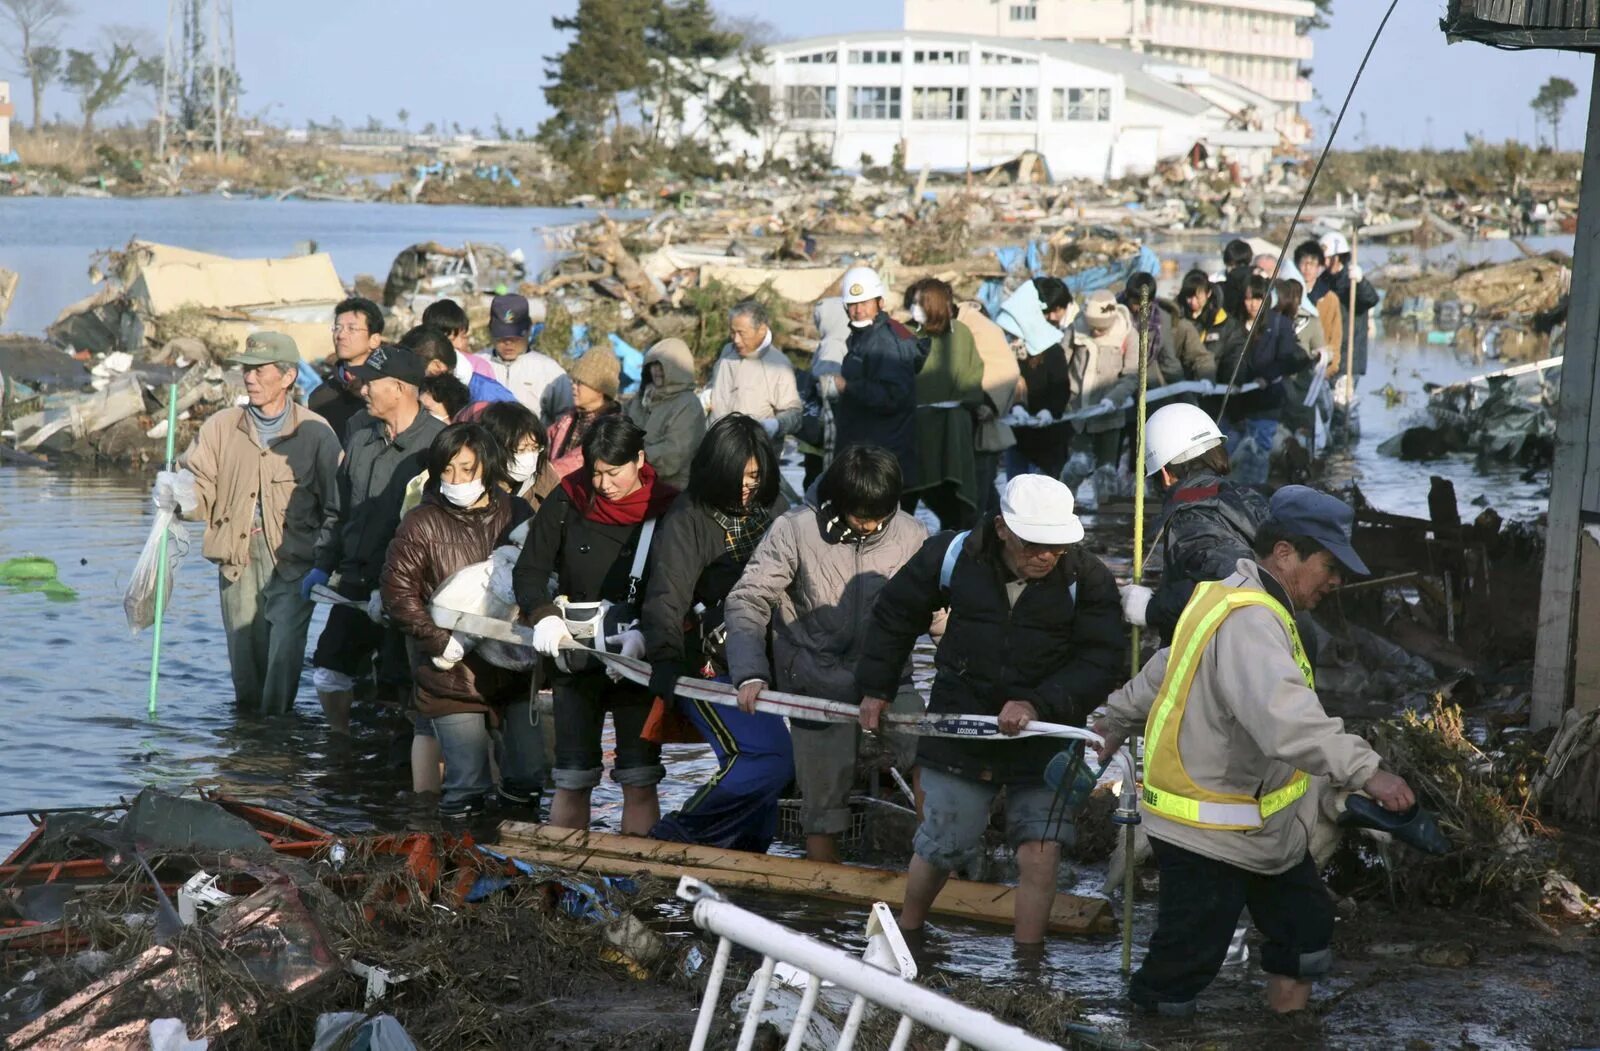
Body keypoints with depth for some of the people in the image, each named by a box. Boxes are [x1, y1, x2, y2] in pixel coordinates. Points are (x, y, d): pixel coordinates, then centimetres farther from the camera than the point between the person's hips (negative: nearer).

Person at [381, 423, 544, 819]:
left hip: (513, 670, 3)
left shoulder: (516, 515, 6)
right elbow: (398, 591, -7)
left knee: (527, 778, 9)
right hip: (453, 677, -3)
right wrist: (441, 642, -15)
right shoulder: (421, 526, -4)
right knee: (467, 788, -3)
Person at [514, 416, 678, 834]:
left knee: (639, 780, -2)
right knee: (572, 779, 6)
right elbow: (529, 571, 1)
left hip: (638, 657, -2)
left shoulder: (665, 510, -7)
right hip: (575, 654, 2)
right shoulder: (567, 503, -1)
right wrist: (543, 616, -18)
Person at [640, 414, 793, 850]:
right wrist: (665, 661, -29)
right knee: (771, 757, -19)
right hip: (707, 667, -6)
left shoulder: (774, 511, 9)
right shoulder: (688, 520, -7)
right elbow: (666, 597, -16)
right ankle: (675, 838, -8)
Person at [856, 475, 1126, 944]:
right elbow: (894, 614, 8)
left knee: (1039, 853, -8)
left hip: (1045, 739, 0)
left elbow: (1102, 660, -14)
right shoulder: (954, 556, -9)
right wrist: (876, 688, 13)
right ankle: (906, 935, 34)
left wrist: (1040, 703, -26)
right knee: (940, 847, 7)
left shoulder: (1087, 579, -12)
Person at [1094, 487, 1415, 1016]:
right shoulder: (1249, 622, -28)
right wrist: (1364, 770, -50)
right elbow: (1286, 718, -44)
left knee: (1306, 925, 18)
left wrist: (1118, 720, 35)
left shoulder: (1230, 599, 7)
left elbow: (1163, 668, 22)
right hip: (1207, 834, -11)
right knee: (1181, 968, 0)